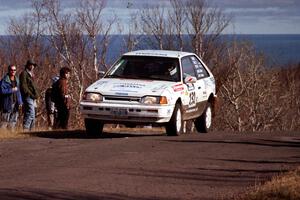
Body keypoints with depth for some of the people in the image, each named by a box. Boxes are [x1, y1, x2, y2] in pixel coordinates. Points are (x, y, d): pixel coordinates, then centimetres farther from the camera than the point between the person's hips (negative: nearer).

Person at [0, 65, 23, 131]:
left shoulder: (16, 80, 15)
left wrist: (20, 102, 13)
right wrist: (12, 90, -17)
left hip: (15, 103, 7)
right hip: (7, 103, -7)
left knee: (13, 121, 8)